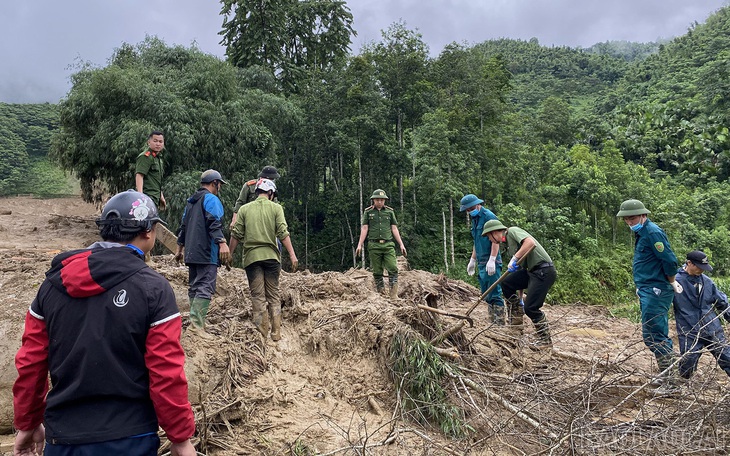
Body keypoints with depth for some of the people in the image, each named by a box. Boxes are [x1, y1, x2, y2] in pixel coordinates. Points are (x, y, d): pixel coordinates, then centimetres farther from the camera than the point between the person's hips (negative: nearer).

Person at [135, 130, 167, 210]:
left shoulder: (159, 158, 21)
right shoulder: (145, 157, -9)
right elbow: (139, 175, -19)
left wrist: (161, 196, 29)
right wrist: (140, 195, -29)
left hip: (155, 197, 9)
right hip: (148, 196, -9)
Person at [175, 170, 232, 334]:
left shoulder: (191, 201, 22)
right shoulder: (211, 199, -6)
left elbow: (183, 226, 26)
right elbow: (214, 223, -20)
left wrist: (180, 248, 32)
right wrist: (222, 243, -29)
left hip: (192, 253, 9)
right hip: (207, 252, -9)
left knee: (194, 286, 13)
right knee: (206, 287, -12)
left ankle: (195, 322, 16)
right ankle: (197, 324, -20)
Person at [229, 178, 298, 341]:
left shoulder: (244, 209, 6)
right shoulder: (276, 208, 3)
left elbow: (236, 235, 4)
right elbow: (283, 233, -6)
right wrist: (292, 255, -7)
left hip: (252, 256, 0)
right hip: (271, 255, 0)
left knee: (258, 296, 4)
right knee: (273, 295, 9)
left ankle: (262, 332, 2)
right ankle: (276, 333, 10)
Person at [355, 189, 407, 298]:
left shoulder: (390, 211, 12)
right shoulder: (368, 212, 8)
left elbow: (394, 229, 12)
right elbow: (364, 229, 6)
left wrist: (401, 244, 8)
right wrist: (360, 245, -1)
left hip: (388, 245, 1)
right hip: (374, 245, -1)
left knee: (393, 269, -11)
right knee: (377, 272, 2)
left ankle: (394, 294, -8)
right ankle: (381, 293, 9)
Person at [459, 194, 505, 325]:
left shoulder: (489, 216, -11)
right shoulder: (474, 219, 17)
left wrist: (492, 260, -23)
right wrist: (472, 260, 24)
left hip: (491, 263, -9)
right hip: (482, 263, 9)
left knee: (494, 294, -8)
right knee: (486, 295, 12)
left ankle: (499, 323, -4)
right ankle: (494, 321, 18)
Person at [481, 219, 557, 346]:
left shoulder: (513, 231, -8)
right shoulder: (508, 242, 19)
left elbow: (530, 243, -28)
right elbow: (520, 266, 23)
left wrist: (515, 258, -22)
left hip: (544, 270, -9)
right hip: (531, 270, 9)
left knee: (530, 307, -10)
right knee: (506, 283, 5)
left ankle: (546, 339, 5)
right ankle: (516, 317, 16)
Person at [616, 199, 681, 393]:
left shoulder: (653, 233, -16)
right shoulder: (641, 233, 15)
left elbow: (670, 261, -19)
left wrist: (672, 283, -5)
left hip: (655, 291, -10)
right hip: (648, 291, 10)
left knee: (653, 335, -9)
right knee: (659, 335, 16)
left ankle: (670, 382, -3)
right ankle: (667, 375, 26)